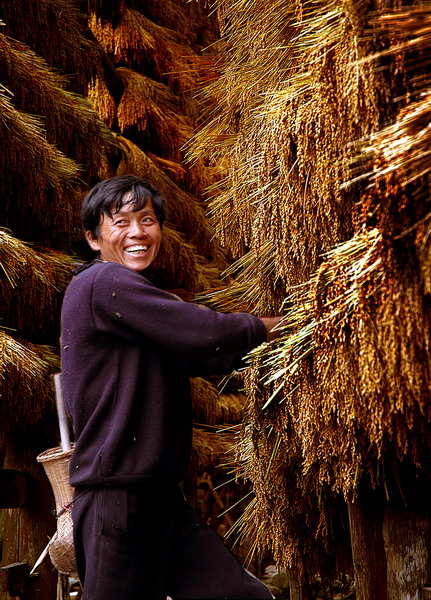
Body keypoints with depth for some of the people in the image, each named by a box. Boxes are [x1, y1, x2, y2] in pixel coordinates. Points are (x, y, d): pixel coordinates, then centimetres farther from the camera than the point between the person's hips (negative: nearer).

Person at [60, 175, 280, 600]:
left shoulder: (134, 302, 20)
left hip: (161, 498, 9)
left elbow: (208, 359, 24)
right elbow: (204, 334, -18)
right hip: (117, 496, -9)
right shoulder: (103, 283, -11)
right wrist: (260, 327, 0)